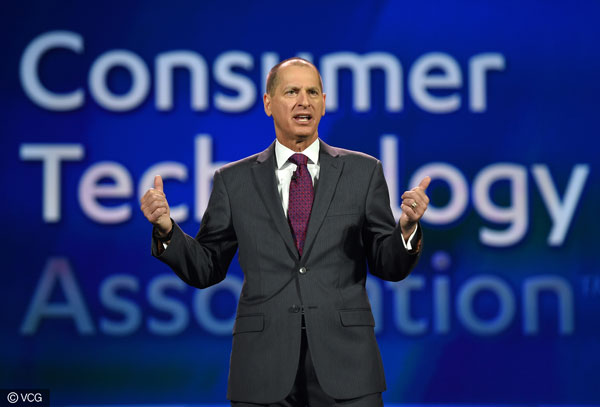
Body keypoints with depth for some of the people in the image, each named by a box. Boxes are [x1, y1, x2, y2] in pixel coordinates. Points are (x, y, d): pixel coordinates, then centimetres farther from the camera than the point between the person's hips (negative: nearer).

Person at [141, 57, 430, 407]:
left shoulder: (362, 172, 7)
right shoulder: (234, 180, 7)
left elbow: (389, 267, 7)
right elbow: (206, 270, 10)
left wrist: (408, 229, -13)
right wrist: (166, 229, -7)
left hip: (345, 370, 0)